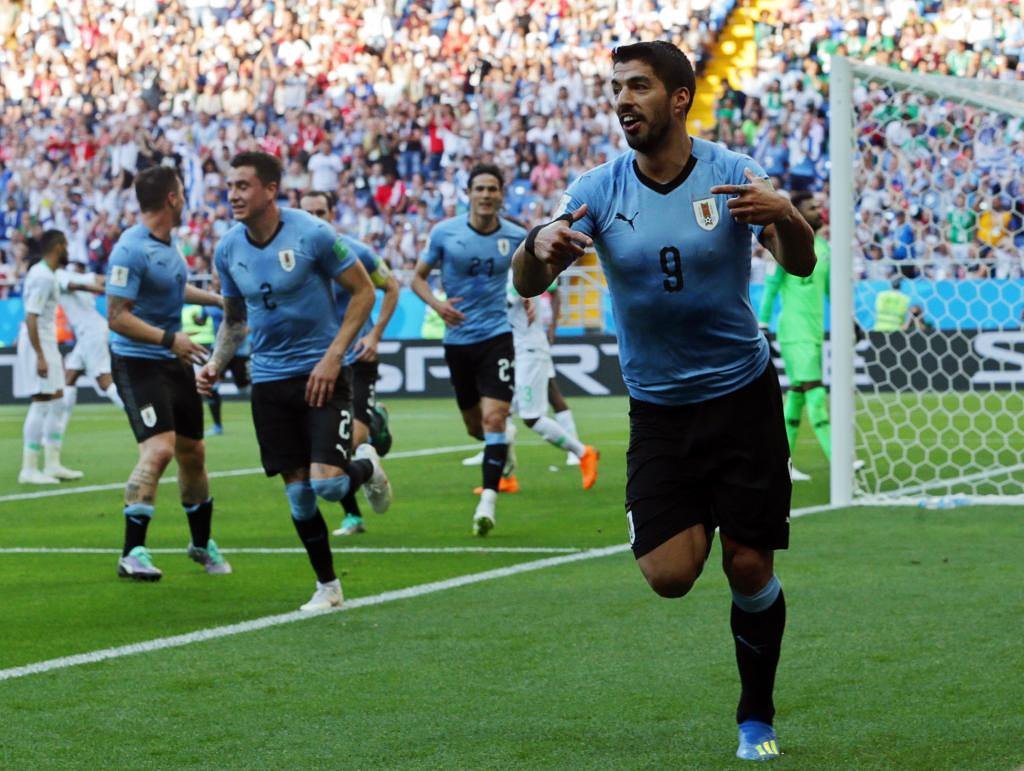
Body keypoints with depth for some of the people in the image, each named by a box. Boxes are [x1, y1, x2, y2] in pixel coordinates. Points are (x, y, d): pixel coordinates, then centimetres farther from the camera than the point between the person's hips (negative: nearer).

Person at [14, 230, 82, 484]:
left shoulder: (43, 273, 12)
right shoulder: (44, 277, -18)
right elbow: (31, 318, -23)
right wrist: (40, 356, -25)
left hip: (46, 342, 10)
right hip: (38, 345, -10)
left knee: (57, 403, 13)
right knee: (41, 404, -8)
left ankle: (52, 464, 19)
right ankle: (29, 469, -5)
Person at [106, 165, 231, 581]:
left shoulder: (168, 241, 9)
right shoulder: (131, 250, -19)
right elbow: (117, 316, -22)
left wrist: (217, 299, 35)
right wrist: (169, 338, -29)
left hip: (174, 361, 9)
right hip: (138, 363, -9)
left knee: (192, 452, 15)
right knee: (159, 448, -21)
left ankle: (202, 543, 32)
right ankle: (132, 552, -16)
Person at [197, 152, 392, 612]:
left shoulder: (312, 234, -14)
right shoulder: (228, 250, 1)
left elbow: (363, 292, -7)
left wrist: (333, 357, -14)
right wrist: (216, 364, 0)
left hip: (320, 373, -4)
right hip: (269, 380, 4)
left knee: (328, 483, -16)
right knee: (298, 492, 3)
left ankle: (366, 467, 19)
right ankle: (327, 586, 18)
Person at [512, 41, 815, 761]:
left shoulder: (732, 173, -9)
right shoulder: (599, 189, -6)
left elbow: (801, 265, -16)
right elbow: (527, 284, -12)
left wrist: (784, 216, -39)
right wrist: (540, 246, -37)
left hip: (743, 396, -1)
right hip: (658, 406, 1)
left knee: (749, 568, -3)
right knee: (669, 574, -10)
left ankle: (757, 717, 18)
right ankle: (701, 523, 26)